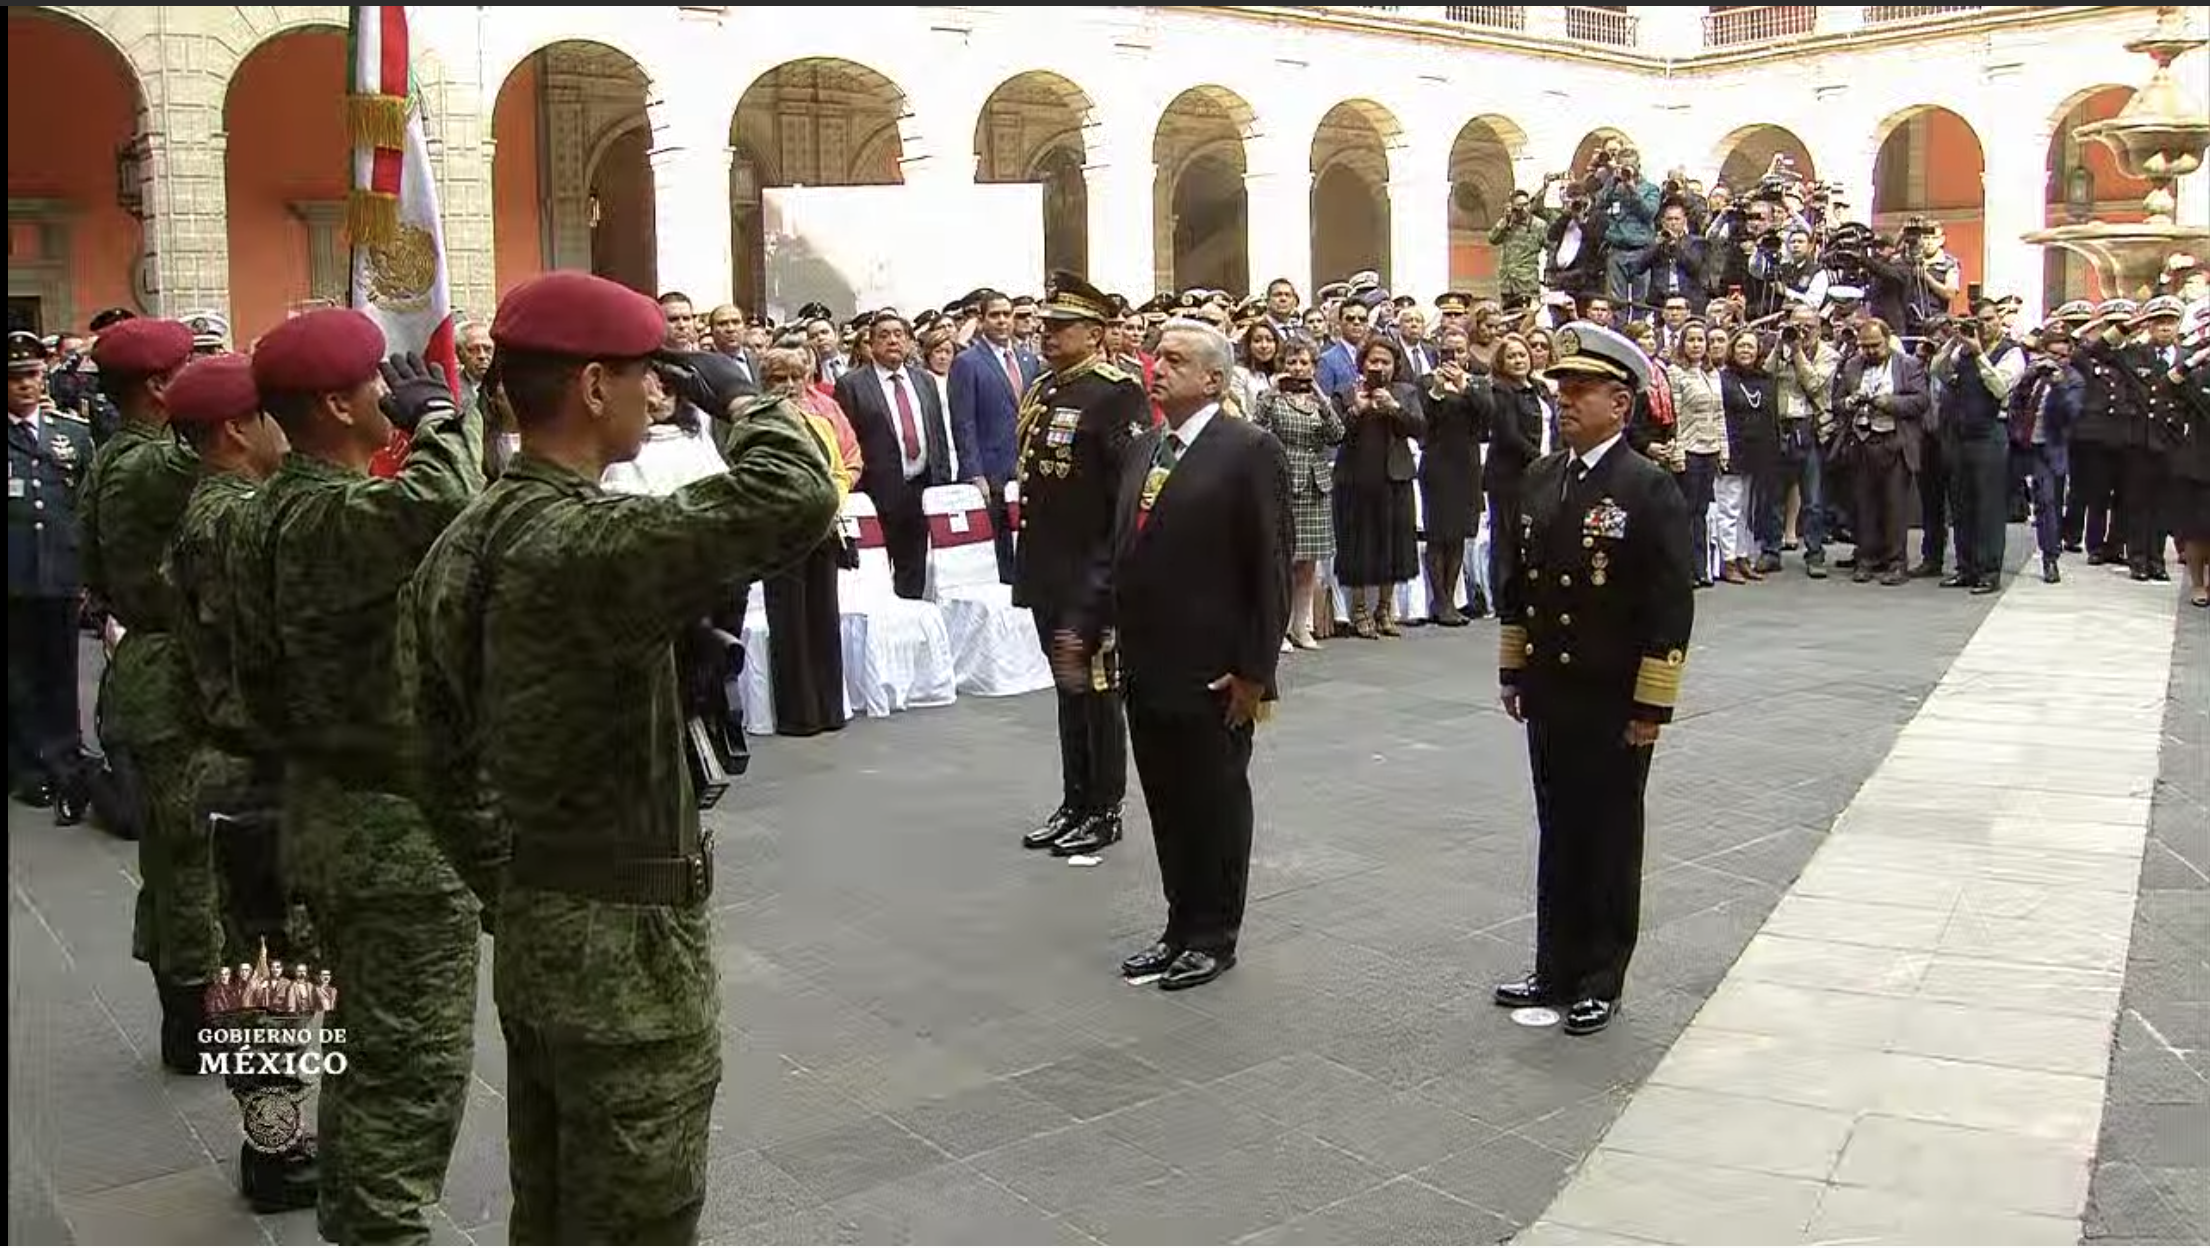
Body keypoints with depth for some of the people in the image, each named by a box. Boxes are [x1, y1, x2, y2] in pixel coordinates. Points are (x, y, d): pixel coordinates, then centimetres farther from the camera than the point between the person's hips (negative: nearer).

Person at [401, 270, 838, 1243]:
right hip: (627, 946, -9)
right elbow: (798, 498, -37)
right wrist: (737, 402, -17)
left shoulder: (459, 548, 5)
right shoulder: (589, 543, -25)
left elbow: (443, 764, 11)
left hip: (535, 933, 9)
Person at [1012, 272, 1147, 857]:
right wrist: (1027, 556, 17)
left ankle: (1105, 810, 15)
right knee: (1068, 688, 16)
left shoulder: (1118, 392, -12)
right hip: (1047, 569, 8)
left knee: (1097, 687, 3)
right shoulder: (1040, 390, 13)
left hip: (1092, 572, -8)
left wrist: (1120, 566, -17)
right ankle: (1074, 803, 26)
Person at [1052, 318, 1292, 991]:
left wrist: (1255, 670, -15)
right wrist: (1083, 628, 7)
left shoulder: (1249, 451, -11)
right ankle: (1181, 926, 29)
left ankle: (1214, 936, 22)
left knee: (1216, 805, 8)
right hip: (1147, 669, 7)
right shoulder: (1143, 449, 11)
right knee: (1166, 805, 15)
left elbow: (1272, 567, -13)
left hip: (1213, 676, -7)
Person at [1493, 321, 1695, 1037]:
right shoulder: (1539, 480, 8)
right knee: (1558, 835, 14)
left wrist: (1652, 706, -15)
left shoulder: (1651, 490, -12)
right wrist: (1513, 670, 14)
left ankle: (1600, 982, 20)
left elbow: (1671, 606, -14)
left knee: (1610, 841, 7)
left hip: (1614, 703, -6)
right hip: (1549, 694, 6)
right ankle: (1556, 969, 26)